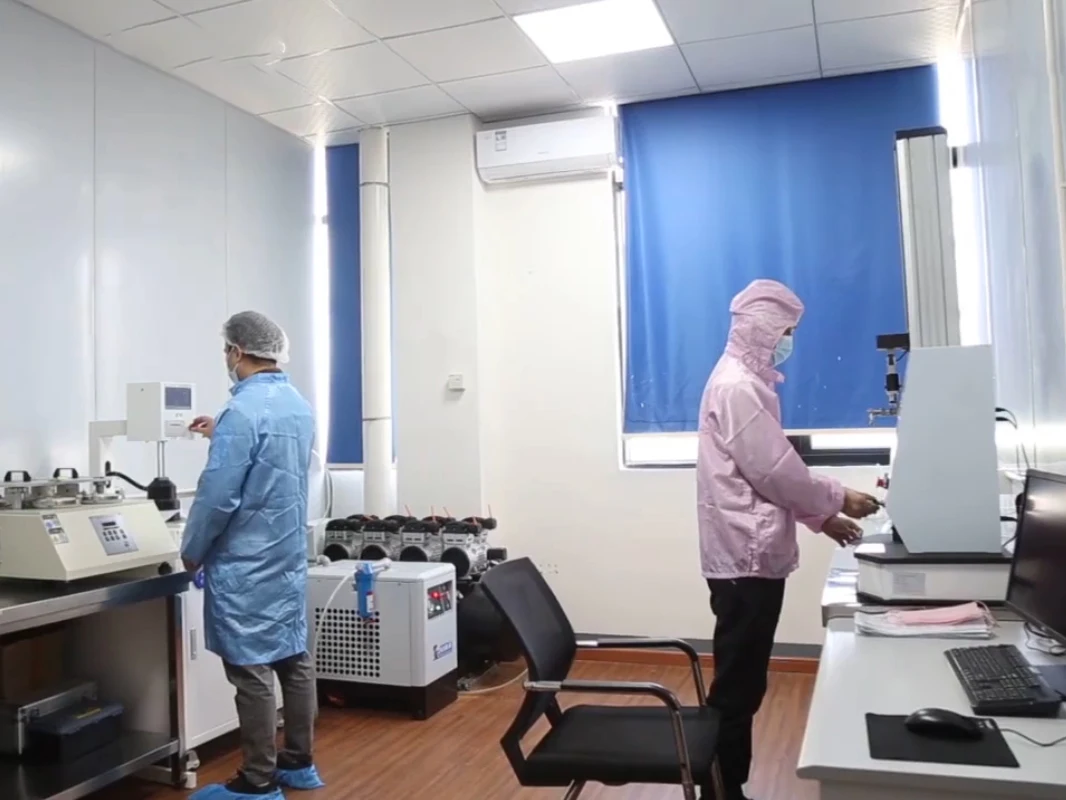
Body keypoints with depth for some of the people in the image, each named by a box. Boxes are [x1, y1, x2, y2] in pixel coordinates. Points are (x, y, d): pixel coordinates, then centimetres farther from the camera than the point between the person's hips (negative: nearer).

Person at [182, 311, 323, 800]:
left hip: (246, 563, -8)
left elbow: (217, 496, -20)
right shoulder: (299, 406, 8)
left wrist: (191, 553, -6)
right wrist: (222, 438, 31)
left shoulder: (242, 411, -19)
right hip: (289, 556, 9)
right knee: (293, 656, 14)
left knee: (251, 668, 0)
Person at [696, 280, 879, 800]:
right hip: (747, 557, -10)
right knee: (736, 689, -1)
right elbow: (775, 471, -18)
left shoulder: (745, 382, 17)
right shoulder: (738, 387, -16)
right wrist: (836, 501, -4)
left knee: (742, 685, 16)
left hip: (751, 554, 10)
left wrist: (818, 517, 16)